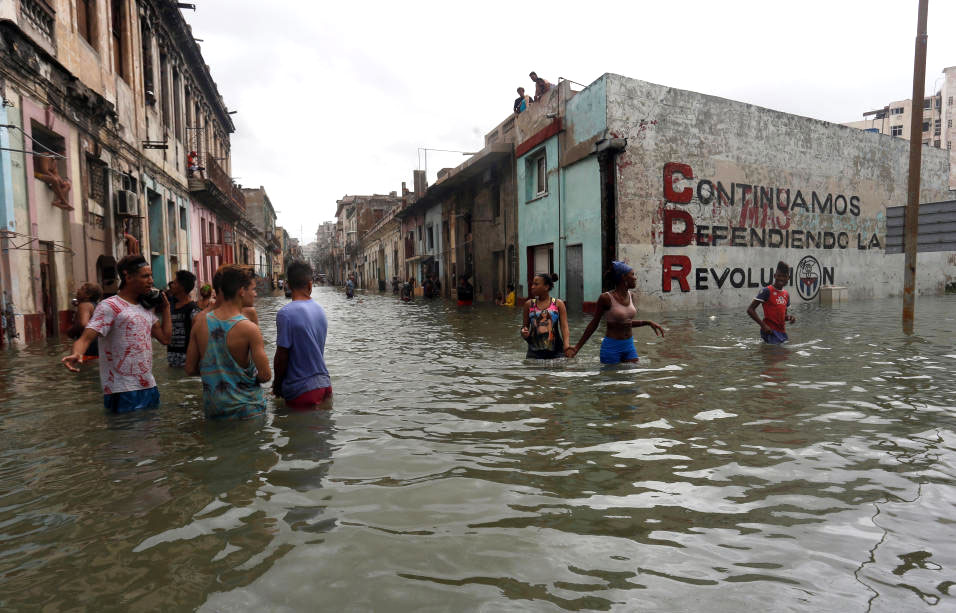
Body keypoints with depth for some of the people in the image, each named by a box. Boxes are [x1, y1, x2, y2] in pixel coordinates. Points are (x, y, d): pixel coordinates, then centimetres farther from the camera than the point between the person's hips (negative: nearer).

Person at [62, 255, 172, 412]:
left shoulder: (146, 308, 15)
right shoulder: (109, 306, -8)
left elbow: (165, 337, 12)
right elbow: (86, 338, -18)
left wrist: (165, 308, 13)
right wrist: (76, 354, -39)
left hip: (149, 387, 7)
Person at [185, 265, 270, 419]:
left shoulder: (200, 323, -3)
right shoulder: (249, 329, -18)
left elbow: (190, 369, 4)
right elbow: (265, 375, -18)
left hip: (211, 410, 6)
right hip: (245, 409, -5)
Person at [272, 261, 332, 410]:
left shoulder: (285, 313, -16)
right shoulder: (320, 310, 5)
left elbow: (282, 355, -15)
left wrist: (277, 385, 1)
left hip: (301, 391, -6)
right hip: (325, 385, 6)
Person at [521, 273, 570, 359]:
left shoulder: (558, 304, 2)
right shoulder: (529, 304, 6)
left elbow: (564, 326, -5)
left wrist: (566, 346, -20)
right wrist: (524, 332, -8)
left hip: (555, 352, -1)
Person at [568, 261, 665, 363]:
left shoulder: (629, 295, 3)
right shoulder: (606, 298, -16)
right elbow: (594, 324, -6)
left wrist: (648, 322, 8)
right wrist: (578, 347, -6)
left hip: (629, 345, 6)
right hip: (612, 347, -6)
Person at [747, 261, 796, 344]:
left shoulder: (786, 294, 11)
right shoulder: (766, 291, -12)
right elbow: (750, 310, -16)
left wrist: (789, 317, -1)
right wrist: (763, 325, -21)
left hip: (782, 331, 7)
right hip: (770, 331, -7)